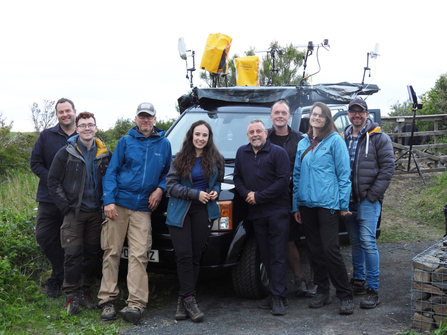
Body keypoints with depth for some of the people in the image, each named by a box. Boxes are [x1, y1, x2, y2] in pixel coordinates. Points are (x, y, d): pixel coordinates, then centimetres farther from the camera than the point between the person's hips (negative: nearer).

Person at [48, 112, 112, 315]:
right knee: (73, 254, -5)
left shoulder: (105, 155, 7)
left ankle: (85, 291, 19)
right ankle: (71, 295, 4)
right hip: (74, 212, -3)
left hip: (96, 212, 3)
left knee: (92, 253, 7)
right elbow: (53, 181, -1)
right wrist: (65, 206, -7)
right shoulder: (66, 153, -1)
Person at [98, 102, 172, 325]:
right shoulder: (125, 142, 6)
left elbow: (168, 171, 20)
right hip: (118, 205, 0)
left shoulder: (164, 144, 11)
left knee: (139, 255, -7)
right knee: (112, 252, 0)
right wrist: (109, 201, -9)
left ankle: (136, 304, -8)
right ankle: (108, 300, 6)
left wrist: (160, 188, 0)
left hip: (143, 208, 1)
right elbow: (111, 172, 2)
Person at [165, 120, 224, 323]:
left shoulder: (215, 159, 7)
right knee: (184, 256, -7)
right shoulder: (180, 159, 1)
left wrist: (215, 192, -5)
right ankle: (189, 299, -2)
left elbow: (218, 182, 19)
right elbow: (171, 184, -5)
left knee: (195, 257, 3)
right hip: (180, 211, -2)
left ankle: (183, 300, 11)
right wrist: (195, 194, -15)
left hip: (203, 211, 2)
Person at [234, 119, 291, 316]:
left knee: (278, 256, -5)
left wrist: (258, 197, -13)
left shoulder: (278, 152, -4)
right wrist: (246, 194, -4)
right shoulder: (242, 153, 13)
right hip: (255, 213, 5)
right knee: (265, 255, 7)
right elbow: (237, 178, 16)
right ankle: (278, 292, 16)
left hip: (277, 211, -5)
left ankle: (278, 297, -5)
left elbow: (283, 180, -11)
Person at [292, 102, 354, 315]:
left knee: (330, 249, -9)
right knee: (315, 250, 10)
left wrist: (344, 204, -8)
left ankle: (345, 295, 2)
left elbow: (344, 173, -4)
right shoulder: (303, 143, 13)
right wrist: (295, 205, 13)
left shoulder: (335, 140, -2)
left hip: (327, 203, -5)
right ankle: (322, 292, 21)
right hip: (306, 204, 6)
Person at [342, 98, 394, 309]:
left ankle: (373, 291, -4)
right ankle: (358, 281, 25)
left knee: (368, 243, -9)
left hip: (368, 201, -5)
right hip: (348, 201, 5)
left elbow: (387, 169, -7)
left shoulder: (379, 138, -2)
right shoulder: (343, 138, 11)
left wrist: (372, 195, -12)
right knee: (356, 243, 14)